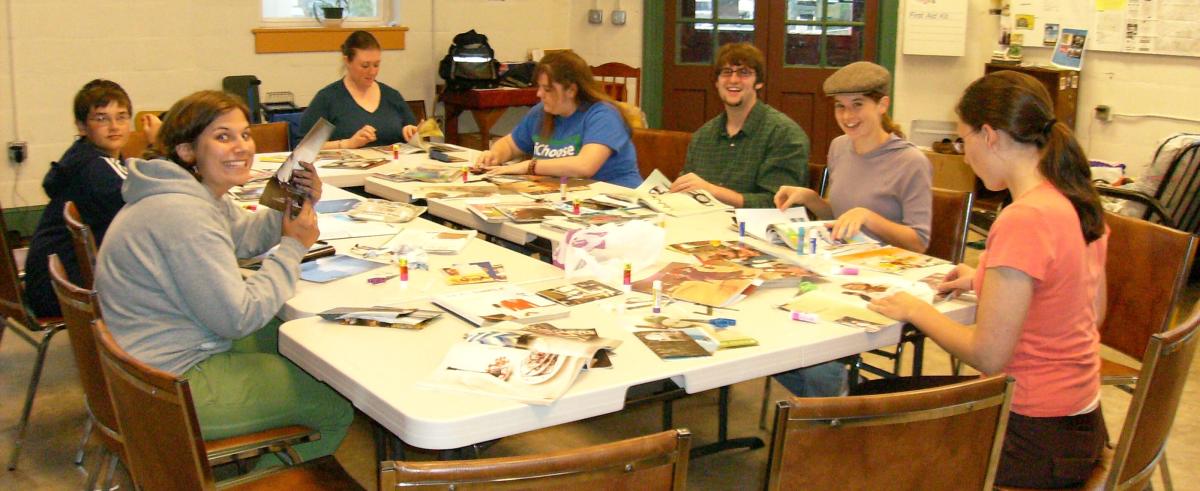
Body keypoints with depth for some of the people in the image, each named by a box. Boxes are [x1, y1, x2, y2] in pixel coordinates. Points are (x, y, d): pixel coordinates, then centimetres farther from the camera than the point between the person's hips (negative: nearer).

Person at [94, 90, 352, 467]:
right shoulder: (183, 215, -26)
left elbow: (245, 237, 20)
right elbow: (238, 317, -25)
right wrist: (293, 248, -15)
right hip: (168, 389, -11)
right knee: (336, 406, -3)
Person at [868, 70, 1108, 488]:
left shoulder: (1023, 220, -26)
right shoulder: (1080, 203, 2)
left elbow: (987, 356, -24)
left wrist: (916, 311, -8)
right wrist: (987, 281, 13)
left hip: (1034, 440, -9)